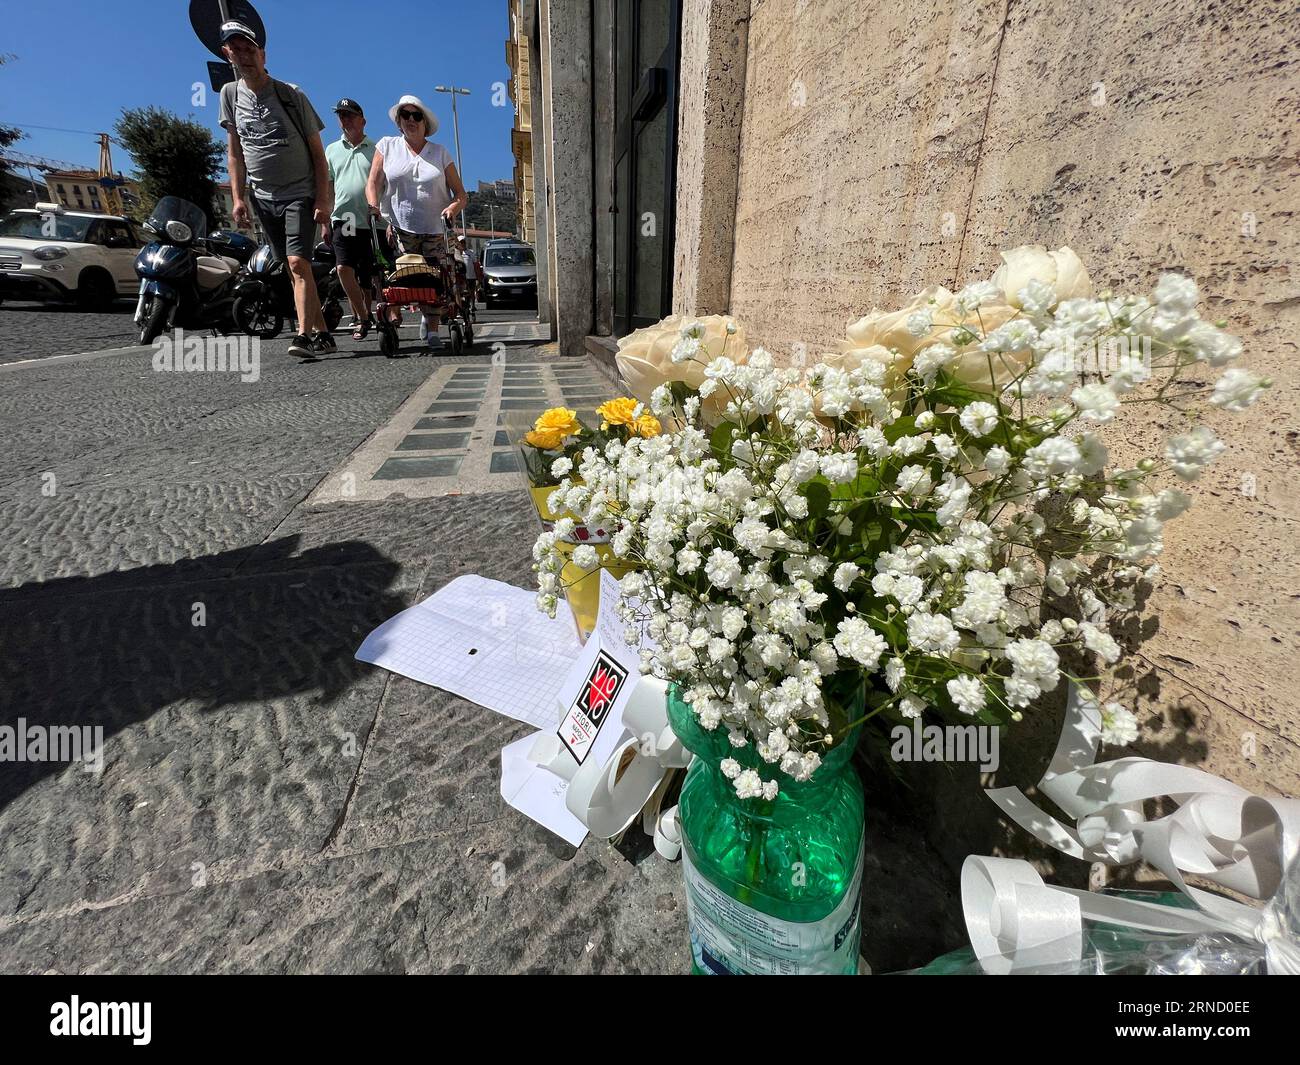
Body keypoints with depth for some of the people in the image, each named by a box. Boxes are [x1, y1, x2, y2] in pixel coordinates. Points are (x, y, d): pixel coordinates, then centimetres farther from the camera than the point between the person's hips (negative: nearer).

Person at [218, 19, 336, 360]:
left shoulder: (291, 95, -3)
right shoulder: (230, 94, 8)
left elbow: (318, 152, -3)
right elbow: (234, 152, 12)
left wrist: (322, 201, -13)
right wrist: (238, 198, 3)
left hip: (300, 194, -5)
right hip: (263, 199, 5)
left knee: (298, 263, -22)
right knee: (294, 270, 3)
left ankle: (304, 335, -26)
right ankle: (323, 335, 7)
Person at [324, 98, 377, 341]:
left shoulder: (376, 150, 9)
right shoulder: (331, 150, 16)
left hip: (372, 222, -1)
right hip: (343, 219, 2)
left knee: (368, 278, 2)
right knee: (344, 268, -17)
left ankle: (363, 316, 18)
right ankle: (363, 317, -12)